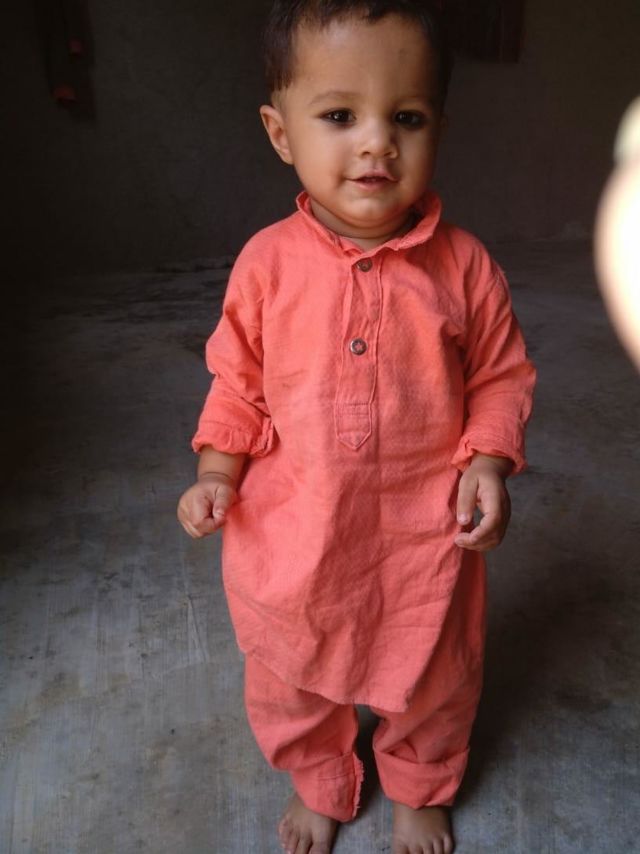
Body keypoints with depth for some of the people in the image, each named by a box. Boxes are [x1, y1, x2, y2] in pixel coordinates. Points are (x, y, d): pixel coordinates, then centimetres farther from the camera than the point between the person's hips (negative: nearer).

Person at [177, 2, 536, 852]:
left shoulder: (464, 266, -12)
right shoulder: (267, 261, -10)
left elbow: (501, 379, -1)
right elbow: (239, 381, 1)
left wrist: (488, 464, -15)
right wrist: (218, 473, -9)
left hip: (424, 536, 0)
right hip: (292, 536, 1)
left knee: (430, 685, 24)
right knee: (292, 685, 23)